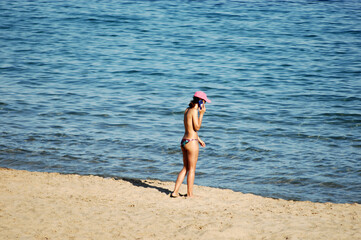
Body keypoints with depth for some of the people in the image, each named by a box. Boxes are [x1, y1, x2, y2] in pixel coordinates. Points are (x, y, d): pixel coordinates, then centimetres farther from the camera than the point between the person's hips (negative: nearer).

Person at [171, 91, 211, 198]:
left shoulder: (187, 110, 13)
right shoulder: (194, 111, -14)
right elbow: (197, 128, -13)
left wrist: (199, 139, 23)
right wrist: (201, 114, -10)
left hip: (184, 141, 9)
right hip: (191, 142, -9)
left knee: (185, 168, 15)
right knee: (192, 169, 1)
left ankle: (175, 192, 13)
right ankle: (189, 194, 7)